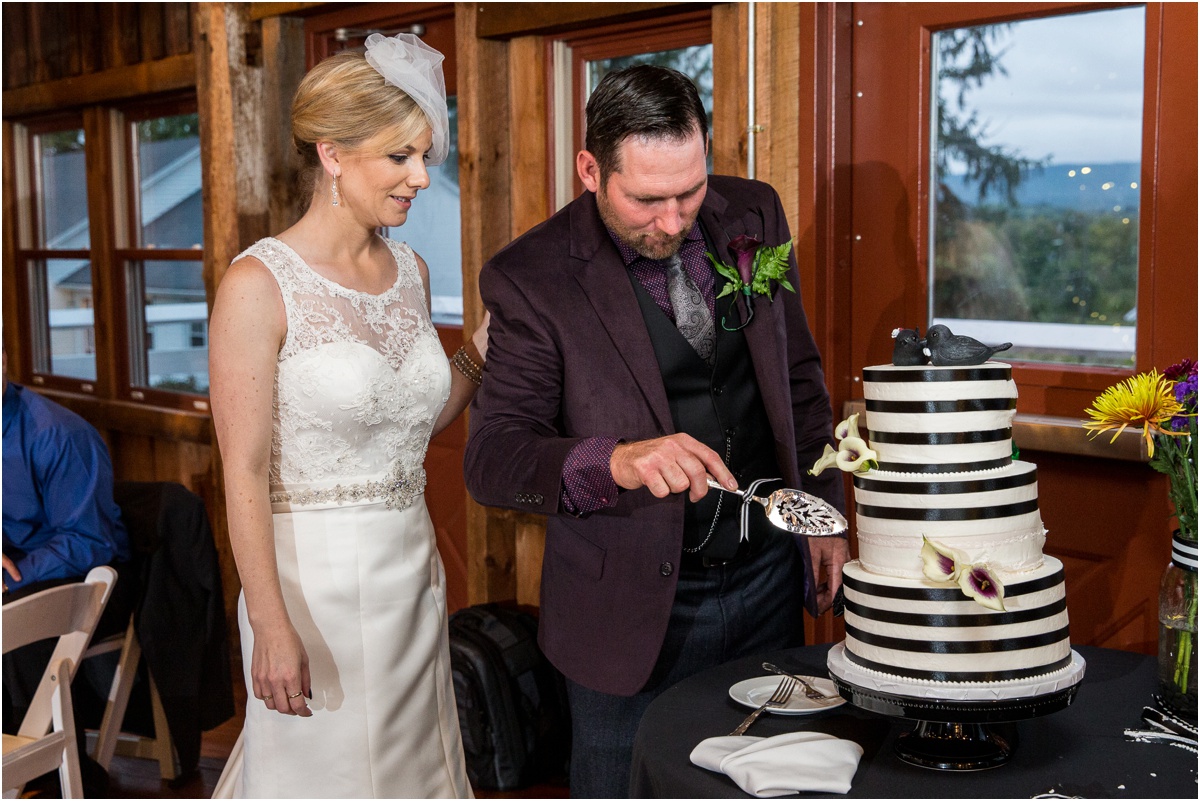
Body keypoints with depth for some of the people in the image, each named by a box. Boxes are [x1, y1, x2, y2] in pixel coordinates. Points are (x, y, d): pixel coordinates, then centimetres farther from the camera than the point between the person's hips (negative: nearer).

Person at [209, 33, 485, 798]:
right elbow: (244, 473, -15)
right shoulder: (260, 284, -14)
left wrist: (480, 353, 0)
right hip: (314, 577, -6)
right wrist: (272, 628, -18)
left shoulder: (410, 270, 6)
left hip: (412, 567, 6)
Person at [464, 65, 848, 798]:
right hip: (635, 607, -4)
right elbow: (491, 458, -20)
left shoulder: (755, 215, -1)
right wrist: (614, 461, -38)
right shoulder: (531, 278, -16)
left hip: (768, 578, 5)